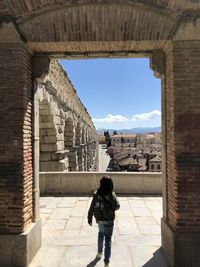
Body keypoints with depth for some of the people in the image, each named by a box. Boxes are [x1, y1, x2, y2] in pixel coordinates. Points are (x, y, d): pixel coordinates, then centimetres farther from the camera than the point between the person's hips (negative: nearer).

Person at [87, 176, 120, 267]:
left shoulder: (96, 194, -13)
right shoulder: (111, 195, -21)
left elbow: (91, 208, -8)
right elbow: (117, 206, -10)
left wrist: (89, 219, 5)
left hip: (99, 219, 4)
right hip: (108, 221, -3)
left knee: (101, 233, 30)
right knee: (108, 240, 9)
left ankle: (99, 252, 42)